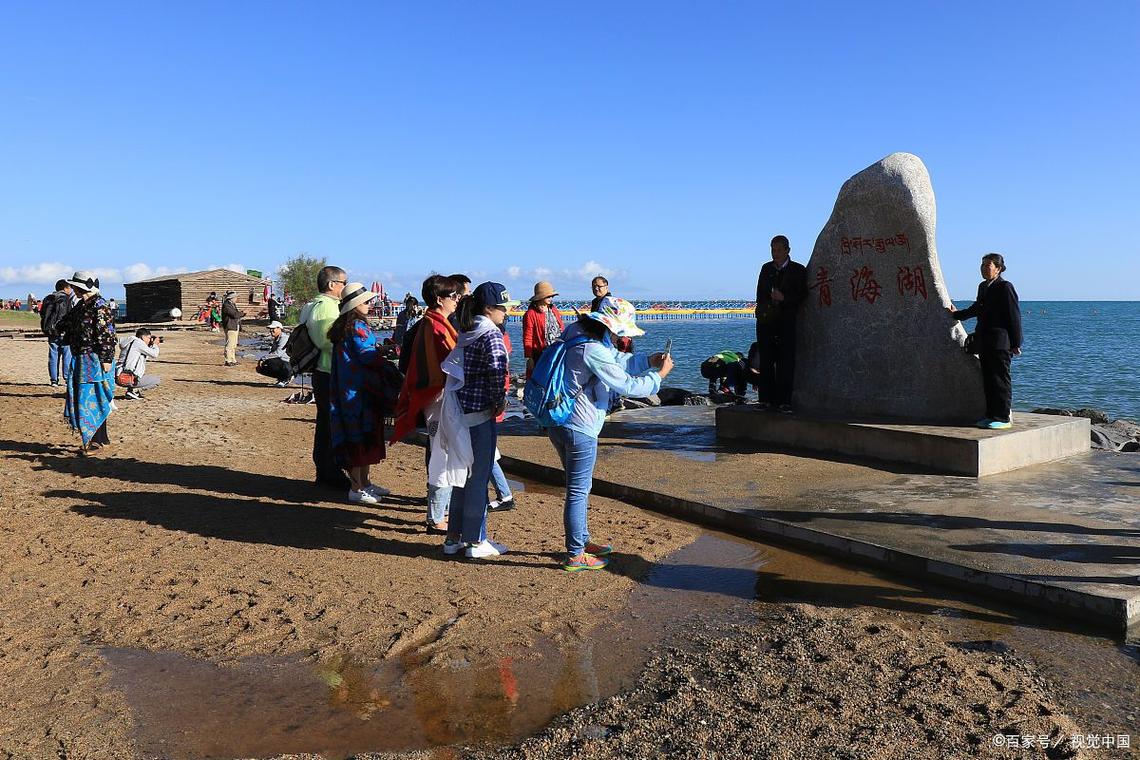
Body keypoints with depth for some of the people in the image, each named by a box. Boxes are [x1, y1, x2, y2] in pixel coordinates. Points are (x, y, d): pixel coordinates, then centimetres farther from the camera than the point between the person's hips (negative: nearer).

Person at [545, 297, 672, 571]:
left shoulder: (584, 339, 10)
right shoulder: (593, 351, -21)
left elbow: (618, 360, 20)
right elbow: (627, 385, -18)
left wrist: (648, 361, 7)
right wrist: (659, 375, -5)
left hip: (559, 425, 10)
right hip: (579, 429, -10)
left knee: (579, 487, 22)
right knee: (578, 491, 0)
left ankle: (582, 541, 35)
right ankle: (575, 555, 9)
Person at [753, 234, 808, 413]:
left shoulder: (798, 270, 4)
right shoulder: (766, 268, 16)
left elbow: (802, 296, -1)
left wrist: (784, 298, -15)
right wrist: (763, 309, 0)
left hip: (786, 321, -3)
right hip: (766, 320, 4)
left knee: (786, 362, -7)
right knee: (766, 361, 4)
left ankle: (784, 401, -5)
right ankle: (766, 399, 9)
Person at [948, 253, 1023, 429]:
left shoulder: (1005, 287, -9)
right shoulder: (983, 286, 15)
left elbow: (1014, 316, -11)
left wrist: (1016, 343, -12)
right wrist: (957, 314, 35)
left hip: (1000, 342, -8)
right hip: (984, 341, 8)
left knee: (1001, 379, -3)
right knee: (988, 379, 11)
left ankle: (1003, 417, 2)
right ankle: (991, 415, 19)